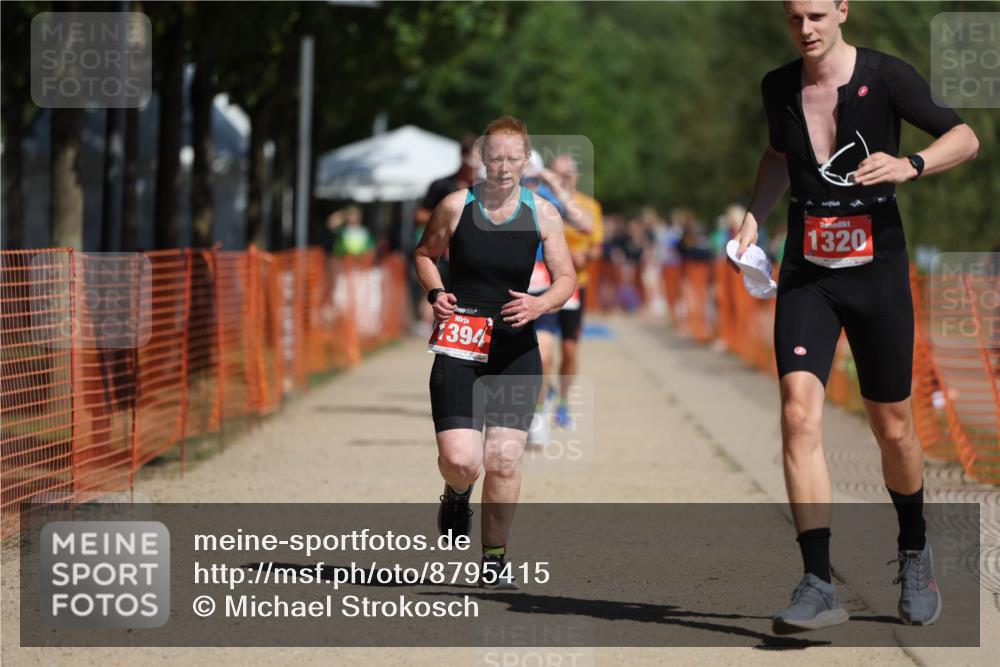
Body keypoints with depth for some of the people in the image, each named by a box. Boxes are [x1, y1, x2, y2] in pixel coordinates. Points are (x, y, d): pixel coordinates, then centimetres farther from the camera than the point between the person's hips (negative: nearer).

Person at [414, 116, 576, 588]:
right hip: (460, 344, -1)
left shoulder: (542, 214, 0)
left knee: (505, 459, -5)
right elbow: (425, 254, 15)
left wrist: (540, 304, -16)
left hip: (515, 348, 1)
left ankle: (494, 556, 13)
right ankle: (457, 494, 27)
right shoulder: (456, 206, -2)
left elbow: (566, 278, 5)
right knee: (460, 459, -12)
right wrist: (435, 293, -4)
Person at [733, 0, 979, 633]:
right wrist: (754, 217, 9)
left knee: (893, 428, 7)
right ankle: (819, 585, -18)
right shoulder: (779, 88, 4)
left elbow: (965, 138, -3)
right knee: (800, 411, -17)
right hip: (807, 273, 2)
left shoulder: (886, 76, -8)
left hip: (878, 269, -2)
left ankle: (914, 551, 36)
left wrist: (909, 166, -21)